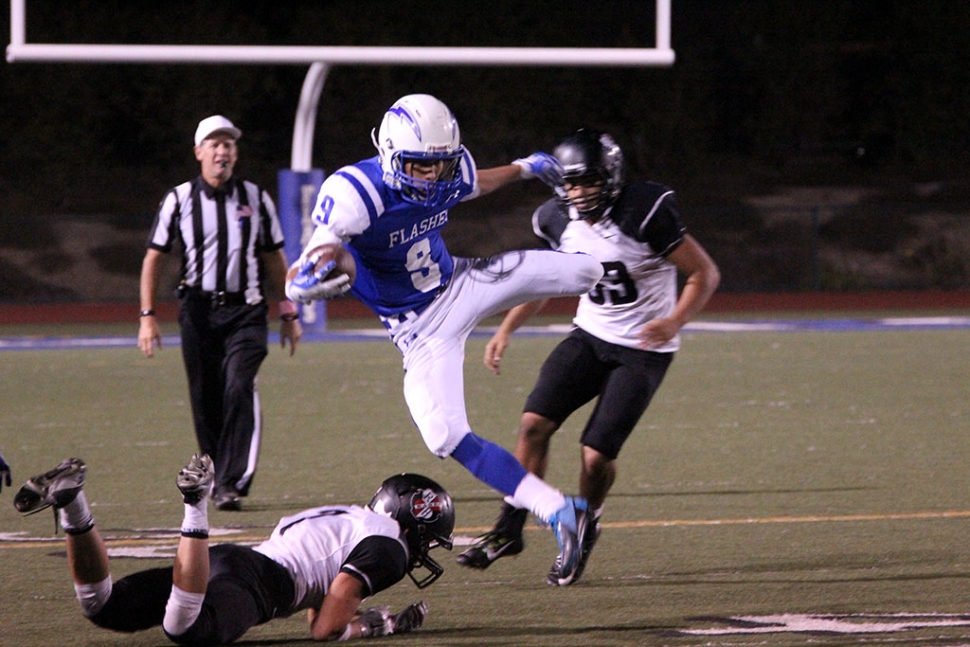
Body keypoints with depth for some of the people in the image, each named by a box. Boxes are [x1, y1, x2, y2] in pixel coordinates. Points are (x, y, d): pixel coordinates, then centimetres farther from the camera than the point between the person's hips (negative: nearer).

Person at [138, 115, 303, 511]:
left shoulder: (255, 199, 7)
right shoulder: (179, 201, 3)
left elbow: (274, 258, 15)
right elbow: (154, 258, 6)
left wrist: (288, 314, 13)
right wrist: (147, 316, -1)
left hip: (244, 311, -1)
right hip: (198, 311, 1)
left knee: (239, 389, -18)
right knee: (206, 400, 3)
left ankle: (232, 483, -20)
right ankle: (215, 477, 17)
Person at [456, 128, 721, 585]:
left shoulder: (645, 215, -23)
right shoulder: (559, 221, -4)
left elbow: (705, 273, -16)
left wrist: (675, 321, -32)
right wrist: (507, 328, 4)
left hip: (642, 350, -5)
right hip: (590, 336, 5)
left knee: (597, 454, -12)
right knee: (534, 423, -10)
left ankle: (584, 529, 18)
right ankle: (509, 530, 3)